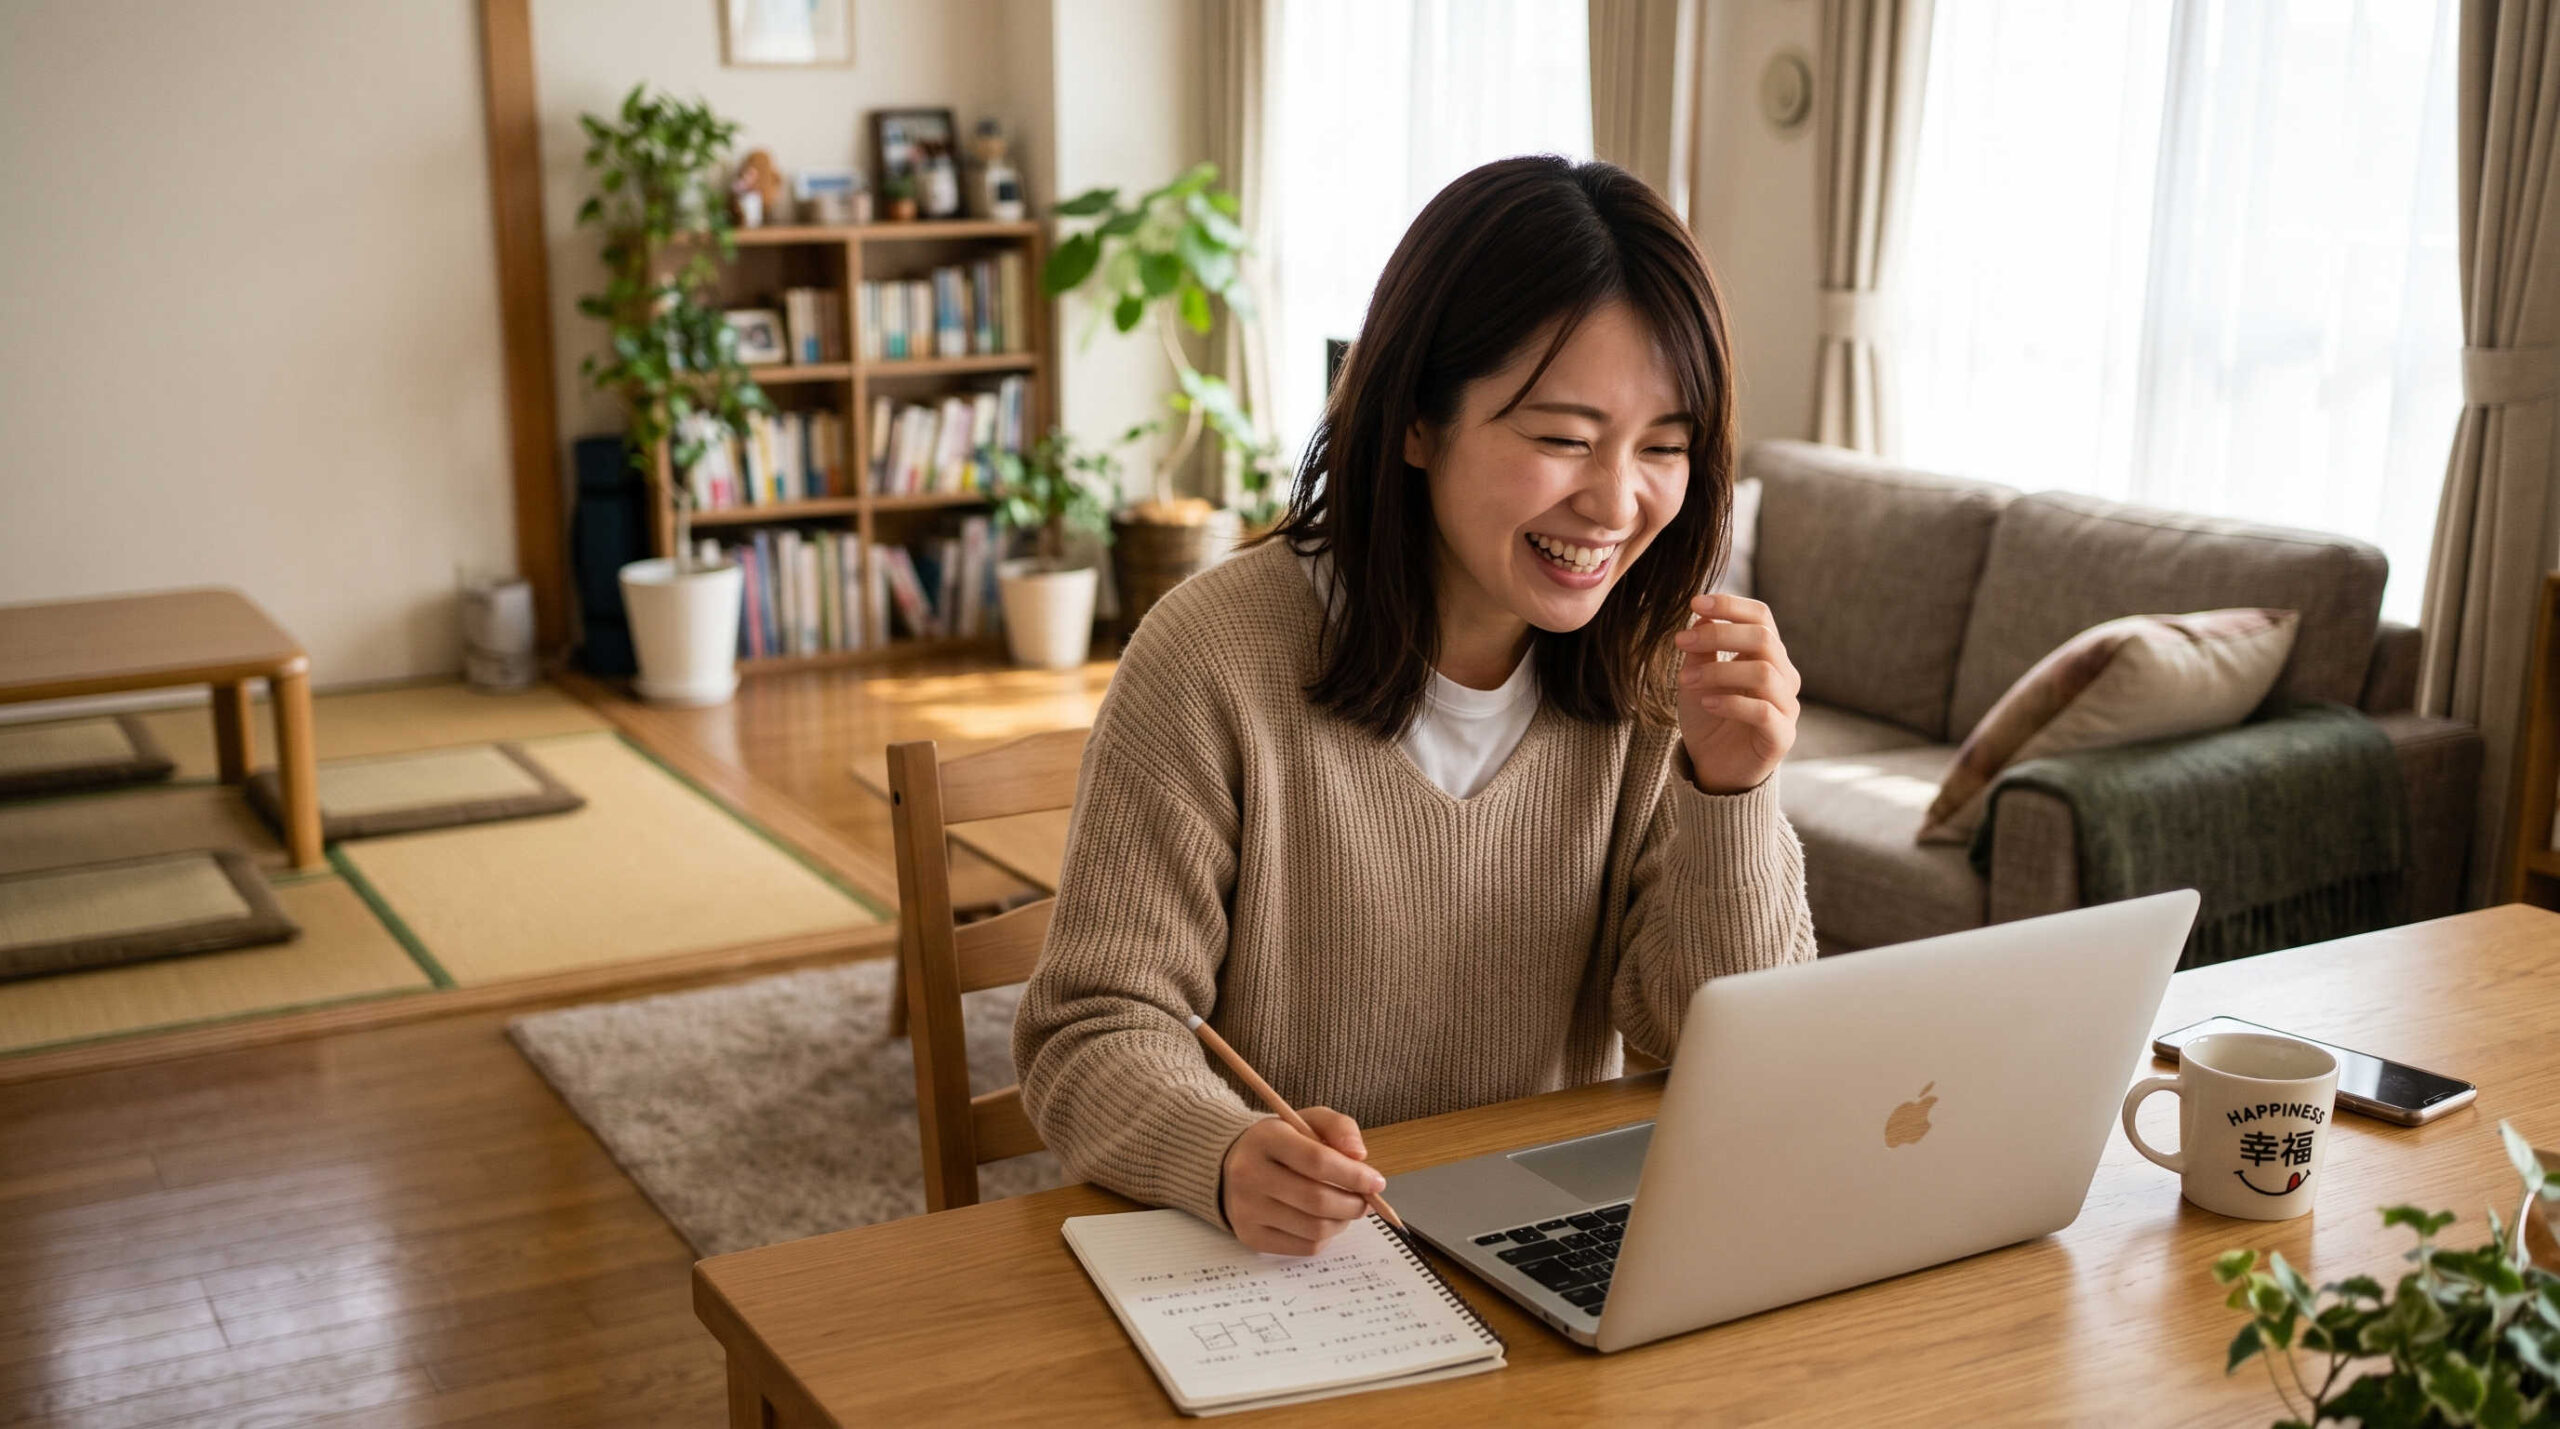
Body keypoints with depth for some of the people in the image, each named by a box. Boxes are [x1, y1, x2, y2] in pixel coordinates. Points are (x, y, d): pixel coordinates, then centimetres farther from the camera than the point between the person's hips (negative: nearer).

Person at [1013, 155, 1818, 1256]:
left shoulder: (1663, 669, -3)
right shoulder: (1217, 657, -14)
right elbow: (1096, 1032, -12)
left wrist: (1729, 793, -18)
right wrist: (1226, 1159, -32)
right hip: (1279, 1280, -3)